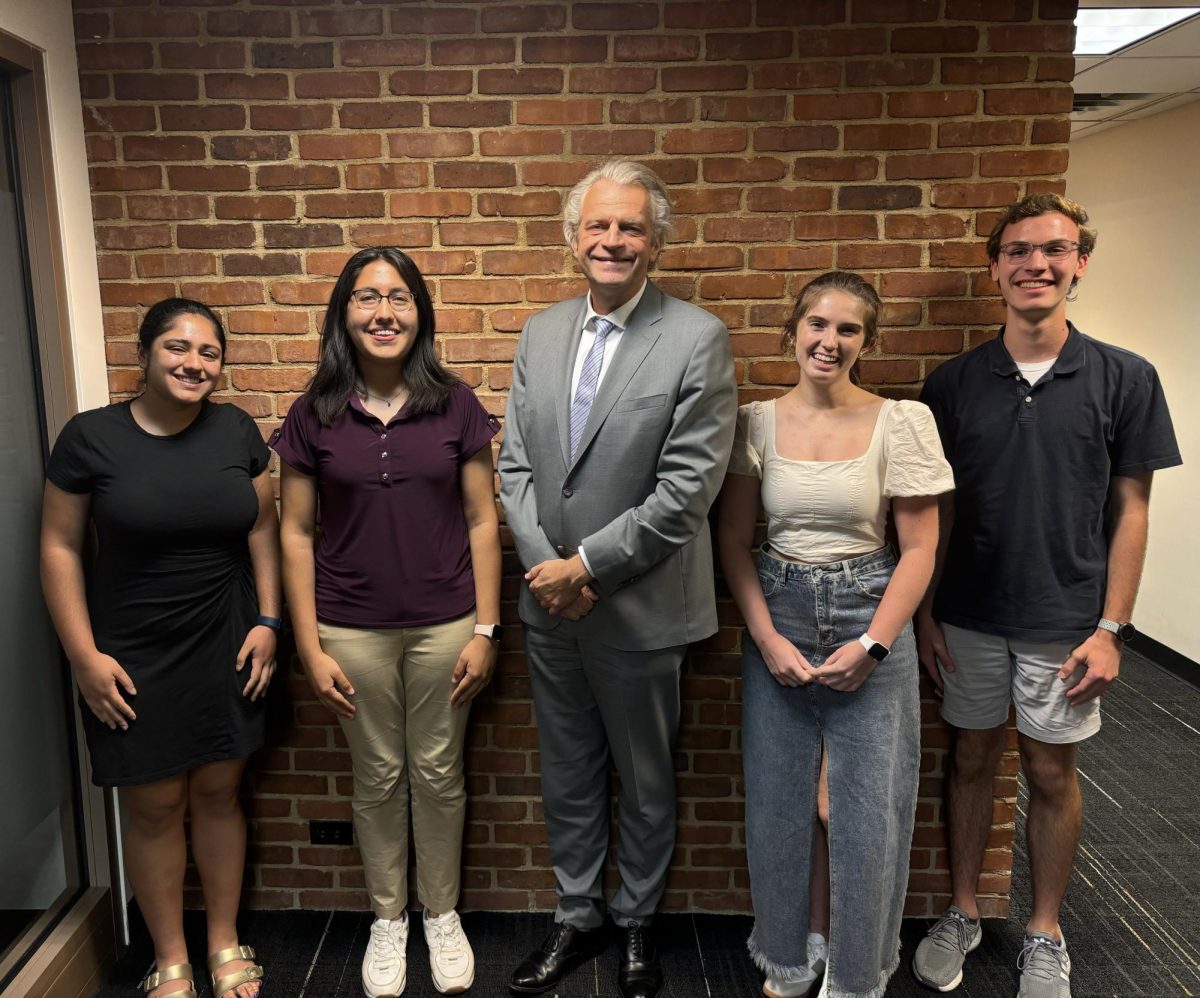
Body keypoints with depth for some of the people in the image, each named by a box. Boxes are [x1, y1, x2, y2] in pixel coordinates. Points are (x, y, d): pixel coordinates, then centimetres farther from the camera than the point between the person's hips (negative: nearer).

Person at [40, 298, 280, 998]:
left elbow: (263, 530, 5)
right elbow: (60, 548, -4)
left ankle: (225, 941, 32)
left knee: (219, 792, 12)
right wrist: (85, 656, -7)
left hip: (226, 650, 2)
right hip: (132, 660, -2)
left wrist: (267, 622, -1)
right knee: (154, 806, 8)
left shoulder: (238, 432, -1)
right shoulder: (90, 437, -7)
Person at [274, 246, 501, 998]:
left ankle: (442, 915, 35)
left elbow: (482, 522, -2)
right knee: (379, 779, 15)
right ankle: (388, 919, 37)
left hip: (445, 625, 0)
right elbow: (297, 533, 0)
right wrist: (311, 648, -3)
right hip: (354, 631, 1)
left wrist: (485, 631, -5)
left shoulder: (455, 405, -4)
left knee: (439, 775, 13)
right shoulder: (315, 415, -3)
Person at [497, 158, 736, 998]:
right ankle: (578, 916, 41)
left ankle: (638, 923, 39)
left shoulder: (698, 339, -11)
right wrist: (546, 566, -8)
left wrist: (588, 565, -17)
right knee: (567, 773, 19)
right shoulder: (541, 333, 6)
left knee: (646, 781, 16)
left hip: (640, 606, -4)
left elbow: (688, 487, -17)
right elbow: (515, 463, 5)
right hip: (551, 603, 5)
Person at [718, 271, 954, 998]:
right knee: (776, 802, 12)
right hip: (776, 618, 2)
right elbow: (735, 540, 2)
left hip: (871, 619, -1)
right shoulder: (757, 422, -1)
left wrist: (871, 644, -12)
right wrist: (767, 637, -8)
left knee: (869, 810, 7)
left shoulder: (901, 422, -6)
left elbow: (919, 550, -4)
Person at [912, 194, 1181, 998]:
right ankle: (964, 913, 33)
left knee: (1052, 774, 12)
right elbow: (933, 508, 4)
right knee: (973, 761, 14)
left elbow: (1130, 510, -3)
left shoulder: (1124, 379, -5)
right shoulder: (953, 382, -1)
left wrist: (1111, 628, -7)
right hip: (969, 619, 1)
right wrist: (926, 611, 1)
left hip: (1065, 622, -1)